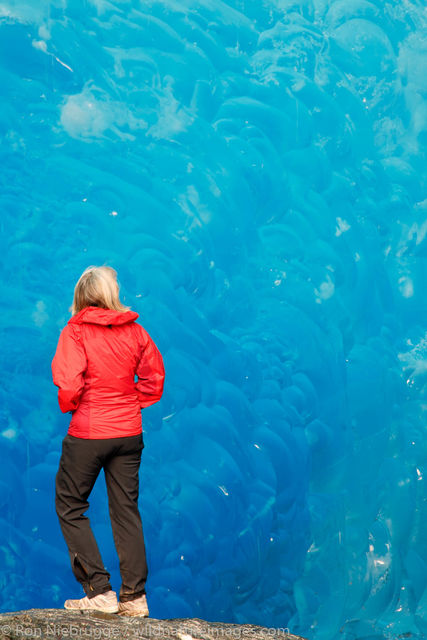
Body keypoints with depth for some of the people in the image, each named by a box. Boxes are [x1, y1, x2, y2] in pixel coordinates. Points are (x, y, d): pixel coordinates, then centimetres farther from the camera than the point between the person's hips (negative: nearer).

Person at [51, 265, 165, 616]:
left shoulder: (75, 331, -11)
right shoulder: (135, 331, 1)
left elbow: (69, 384, -19)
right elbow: (154, 378, 6)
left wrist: (69, 407, 1)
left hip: (87, 433, -4)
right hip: (129, 432, 4)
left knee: (70, 507, 10)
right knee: (126, 510, 12)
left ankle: (100, 591, 4)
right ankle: (134, 596, 13)